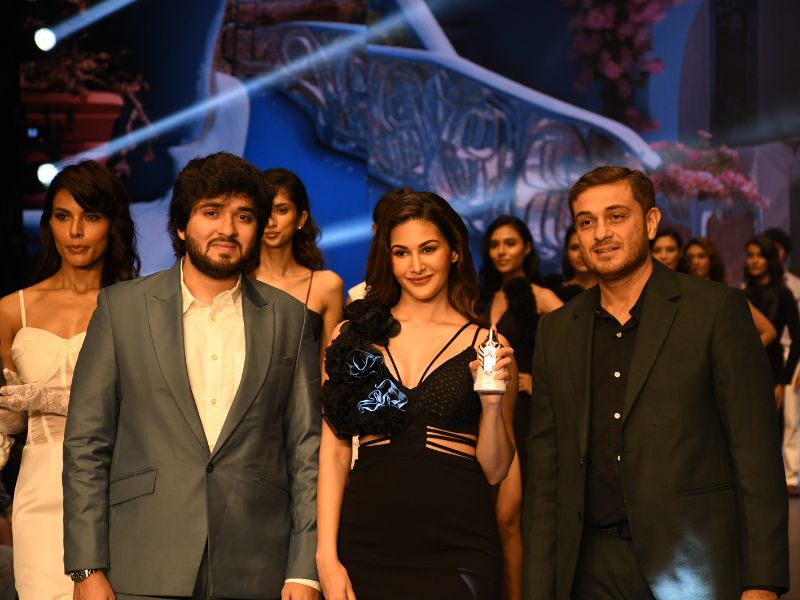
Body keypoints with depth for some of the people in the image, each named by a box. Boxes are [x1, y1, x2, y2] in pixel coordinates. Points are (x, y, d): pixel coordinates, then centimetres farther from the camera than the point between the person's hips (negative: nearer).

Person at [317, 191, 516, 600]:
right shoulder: (355, 335, 5)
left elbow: (494, 470, 3)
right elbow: (334, 449, 2)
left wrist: (492, 402, -13)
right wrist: (326, 555, -5)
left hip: (456, 546, -1)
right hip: (367, 542, 1)